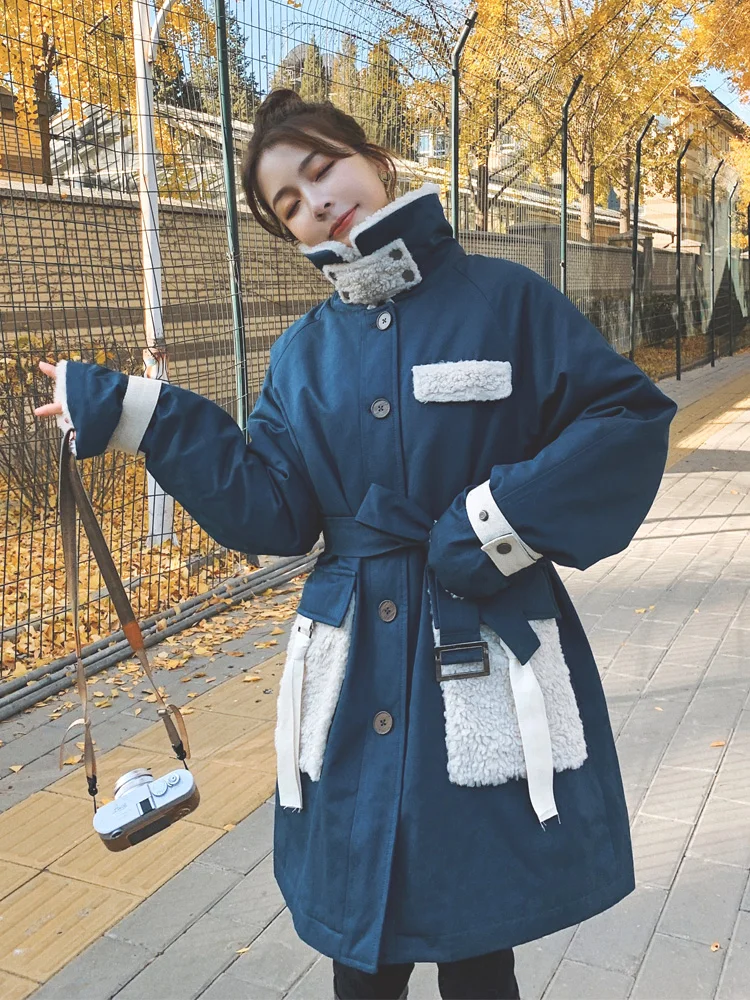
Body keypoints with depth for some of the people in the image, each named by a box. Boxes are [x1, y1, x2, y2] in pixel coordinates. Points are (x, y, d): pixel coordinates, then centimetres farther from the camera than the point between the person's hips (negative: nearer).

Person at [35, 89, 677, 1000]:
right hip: (359, 679, 3)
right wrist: (139, 416, -5)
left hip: (489, 665, -2)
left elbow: (632, 417, -7)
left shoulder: (503, 299, -3)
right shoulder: (303, 352, 7)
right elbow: (271, 513, -1)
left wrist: (502, 517, -16)